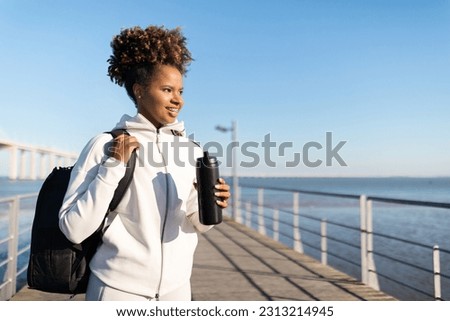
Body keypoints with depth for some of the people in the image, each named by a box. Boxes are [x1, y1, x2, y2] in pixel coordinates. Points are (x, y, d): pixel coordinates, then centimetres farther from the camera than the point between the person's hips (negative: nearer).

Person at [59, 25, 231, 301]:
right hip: (118, 290, -4)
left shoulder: (192, 151, -1)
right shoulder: (106, 146, -12)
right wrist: (114, 166, -20)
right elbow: (74, 229, -15)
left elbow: (198, 225, 7)